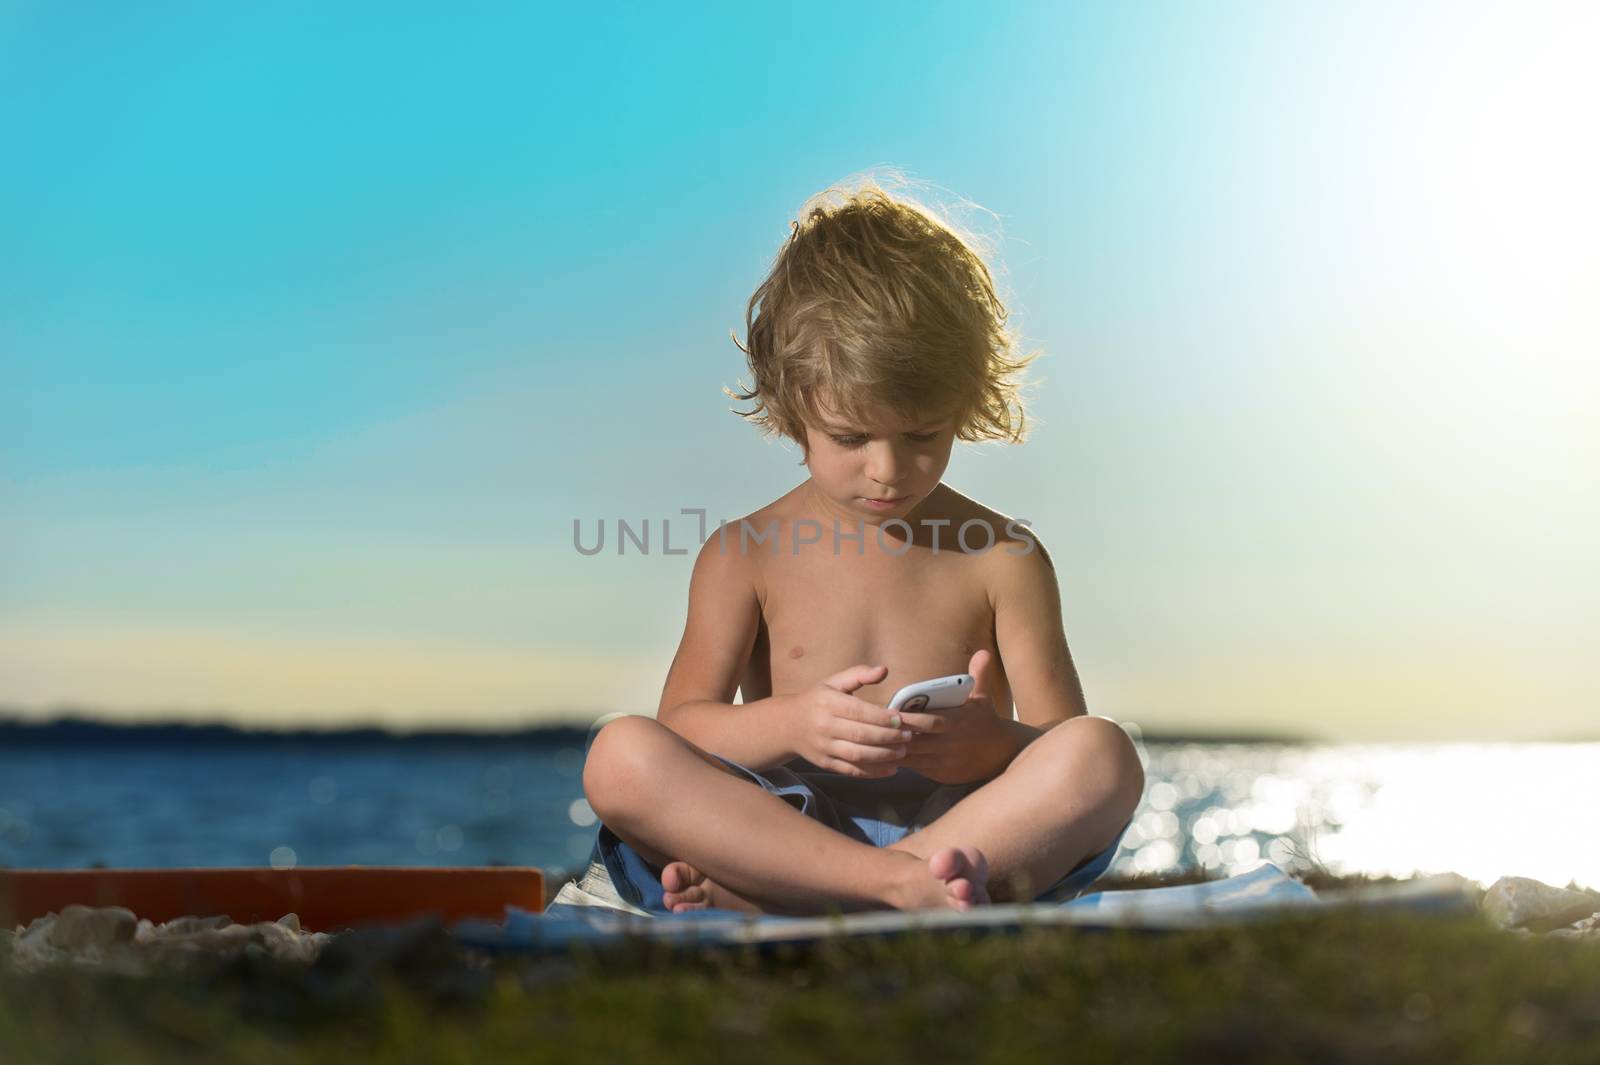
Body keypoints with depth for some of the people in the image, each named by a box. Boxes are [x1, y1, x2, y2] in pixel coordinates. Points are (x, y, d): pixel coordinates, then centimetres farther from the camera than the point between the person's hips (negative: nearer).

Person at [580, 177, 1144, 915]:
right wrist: (792, 723, -24)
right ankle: (909, 885, -38)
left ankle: (756, 900, -36)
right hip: (782, 825, 0)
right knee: (622, 756, -25)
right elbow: (681, 726, -1)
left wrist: (994, 744, -22)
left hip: (964, 826, 1)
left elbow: (1066, 740, 4)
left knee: (1104, 755, -28)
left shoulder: (1002, 557, 10)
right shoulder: (745, 556, 9)